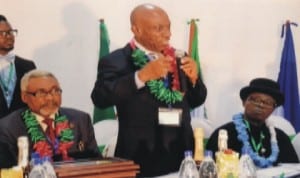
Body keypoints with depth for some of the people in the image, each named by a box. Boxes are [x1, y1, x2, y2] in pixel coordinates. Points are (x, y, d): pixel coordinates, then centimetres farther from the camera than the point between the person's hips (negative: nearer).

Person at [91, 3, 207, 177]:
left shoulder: (176, 57, 9)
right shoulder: (116, 61, -6)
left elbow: (196, 101, 15)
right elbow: (100, 98, -20)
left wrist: (194, 77, -5)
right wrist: (142, 76, -27)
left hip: (181, 154, 5)